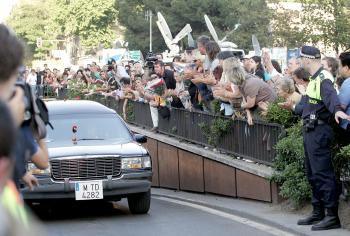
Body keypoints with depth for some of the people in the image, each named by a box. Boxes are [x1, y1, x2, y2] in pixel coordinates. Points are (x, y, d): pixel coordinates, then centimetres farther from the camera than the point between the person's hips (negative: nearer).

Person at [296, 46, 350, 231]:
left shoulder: (323, 78, -16)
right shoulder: (314, 78, 16)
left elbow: (330, 95, -37)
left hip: (319, 131, -10)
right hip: (310, 131, 10)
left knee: (322, 173, -10)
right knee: (312, 174, 16)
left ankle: (332, 216, -8)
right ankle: (318, 213, 25)